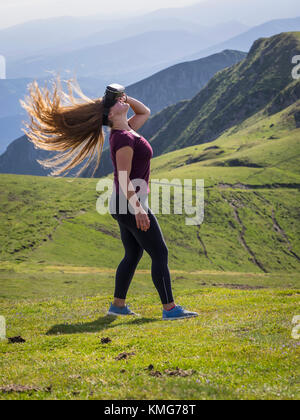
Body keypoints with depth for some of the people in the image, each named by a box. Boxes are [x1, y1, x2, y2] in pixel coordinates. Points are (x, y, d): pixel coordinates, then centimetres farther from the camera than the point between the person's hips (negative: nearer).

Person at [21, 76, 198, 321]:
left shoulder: (127, 131, 8)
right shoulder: (124, 139, -20)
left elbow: (145, 112, 25)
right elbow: (124, 179, -24)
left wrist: (126, 98, 8)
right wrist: (138, 209, -28)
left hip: (124, 205, 10)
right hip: (130, 204, -10)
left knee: (133, 254, 16)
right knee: (160, 253, -6)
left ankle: (118, 305, 22)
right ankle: (170, 308, -4)